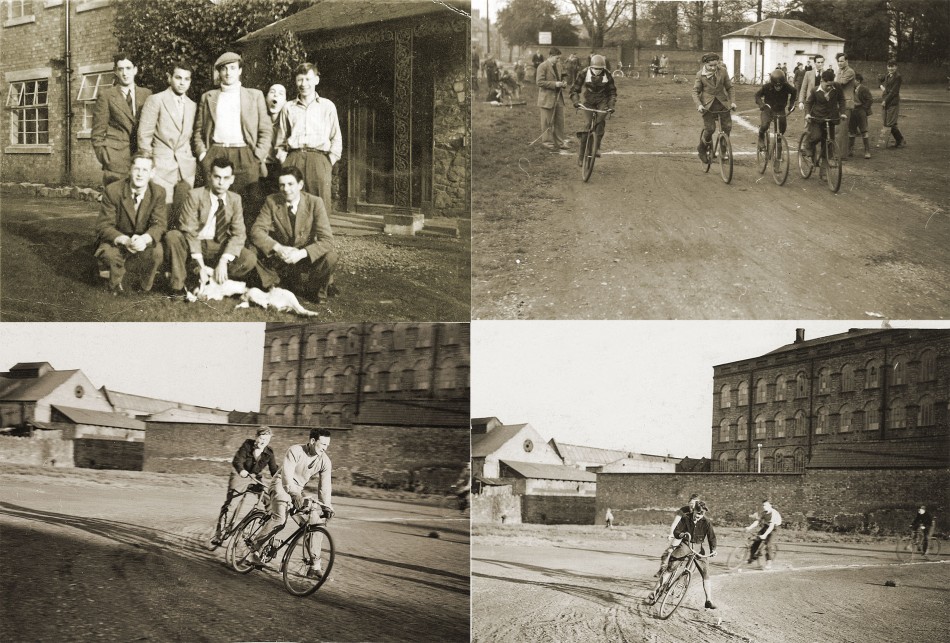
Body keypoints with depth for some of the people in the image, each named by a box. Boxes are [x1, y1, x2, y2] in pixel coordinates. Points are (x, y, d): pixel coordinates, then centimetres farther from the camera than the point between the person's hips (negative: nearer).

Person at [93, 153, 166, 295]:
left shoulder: (158, 192, -11)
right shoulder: (112, 191, -18)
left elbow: (159, 224, -15)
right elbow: (104, 225, -19)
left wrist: (145, 238, -40)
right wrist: (125, 240, -40)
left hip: (143, 241, 1)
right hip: (116, 240, -1)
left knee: (158, 252, -31)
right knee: (109, 253, -35)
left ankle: (147, 287, 2)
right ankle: (115, 285, 2)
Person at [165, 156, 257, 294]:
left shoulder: (235, 199, -1)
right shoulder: (195, 195, -11)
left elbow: (238, 234, -7)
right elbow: (190, 232, -17)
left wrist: (223, 261, -23)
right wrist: (201, 266, -27)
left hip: (220, 246, 2)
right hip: (194, 243, -2)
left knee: (250, 259, -23)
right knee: (172, 236, -32)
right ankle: (177, 286, -21)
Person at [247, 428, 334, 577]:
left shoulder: (325, 461, -8)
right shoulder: (295, 451, -22)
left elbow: (325, 487, -8)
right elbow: (287, 475, -31)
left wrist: (326, 507, -21)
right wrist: (295, 495, -44)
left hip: (299, 490, 5)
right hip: (282, 484, -5)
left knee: (317, 520, -11)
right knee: (280, 518, -30)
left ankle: (315, 566, -6)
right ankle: (253, 552, -18)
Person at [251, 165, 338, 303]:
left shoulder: (315, 202, -13)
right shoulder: (271, 201, -8)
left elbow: (327, 240, -20)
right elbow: (257, 230, -16)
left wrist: (301, 253, -36)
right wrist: (278, 248, -34)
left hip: (306, 259, -1)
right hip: (279, 260, 1)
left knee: (330, 257, -31)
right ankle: (273, 285, -1)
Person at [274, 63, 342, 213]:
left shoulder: (327, 106, 13)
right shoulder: (288, 108, 17)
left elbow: (336, 138, 12)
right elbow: (281, 140, 20)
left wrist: (330, 162, 1)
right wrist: (282, 160, 6)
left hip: (319, 158, -1)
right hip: (293, 158, 1)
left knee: (320, 206, -10)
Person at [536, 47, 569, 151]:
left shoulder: (557, 67, 16)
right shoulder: (543, 67, -10)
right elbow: (540, 82, -18)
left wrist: (562, 84, 5)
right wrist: (555, 84, -21)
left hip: (558, 98, 7)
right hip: (547, 99, -7)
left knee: (560, 121, 8)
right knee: (547, 122, 1)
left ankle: (559, 141, 16)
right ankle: (547, 142, 11)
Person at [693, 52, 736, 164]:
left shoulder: (722, 71, -3)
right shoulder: (700, 74, -8)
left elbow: (729, 87, 6)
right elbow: (695, 92, -4)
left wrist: (732, 101, -5)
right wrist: (699, 105, -20)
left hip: (722, 102, 2)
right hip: (708, 104, -2)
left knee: (727, 127, -8)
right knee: (710, 129, -11)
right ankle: (702, 149, 16)